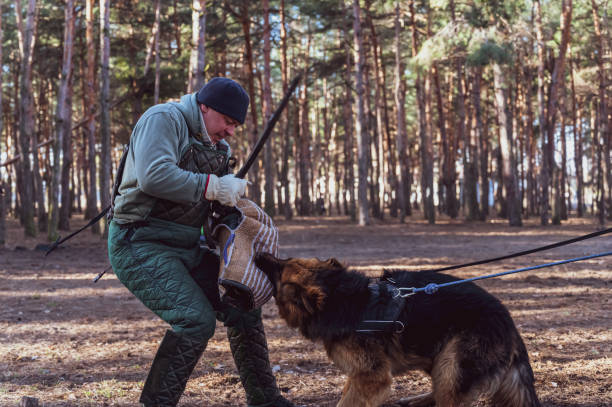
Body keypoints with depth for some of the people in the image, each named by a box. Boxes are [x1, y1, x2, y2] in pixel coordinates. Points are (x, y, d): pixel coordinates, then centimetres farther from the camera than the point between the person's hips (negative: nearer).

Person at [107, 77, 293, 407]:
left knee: (243, 309, 10)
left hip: (188, 246, 9)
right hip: (140, 244, -9)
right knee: (196, 319, -23)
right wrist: (213, 187, -23)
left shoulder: (217, 146, 16)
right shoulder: (164, 119, -11)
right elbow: (153, 176, -27)